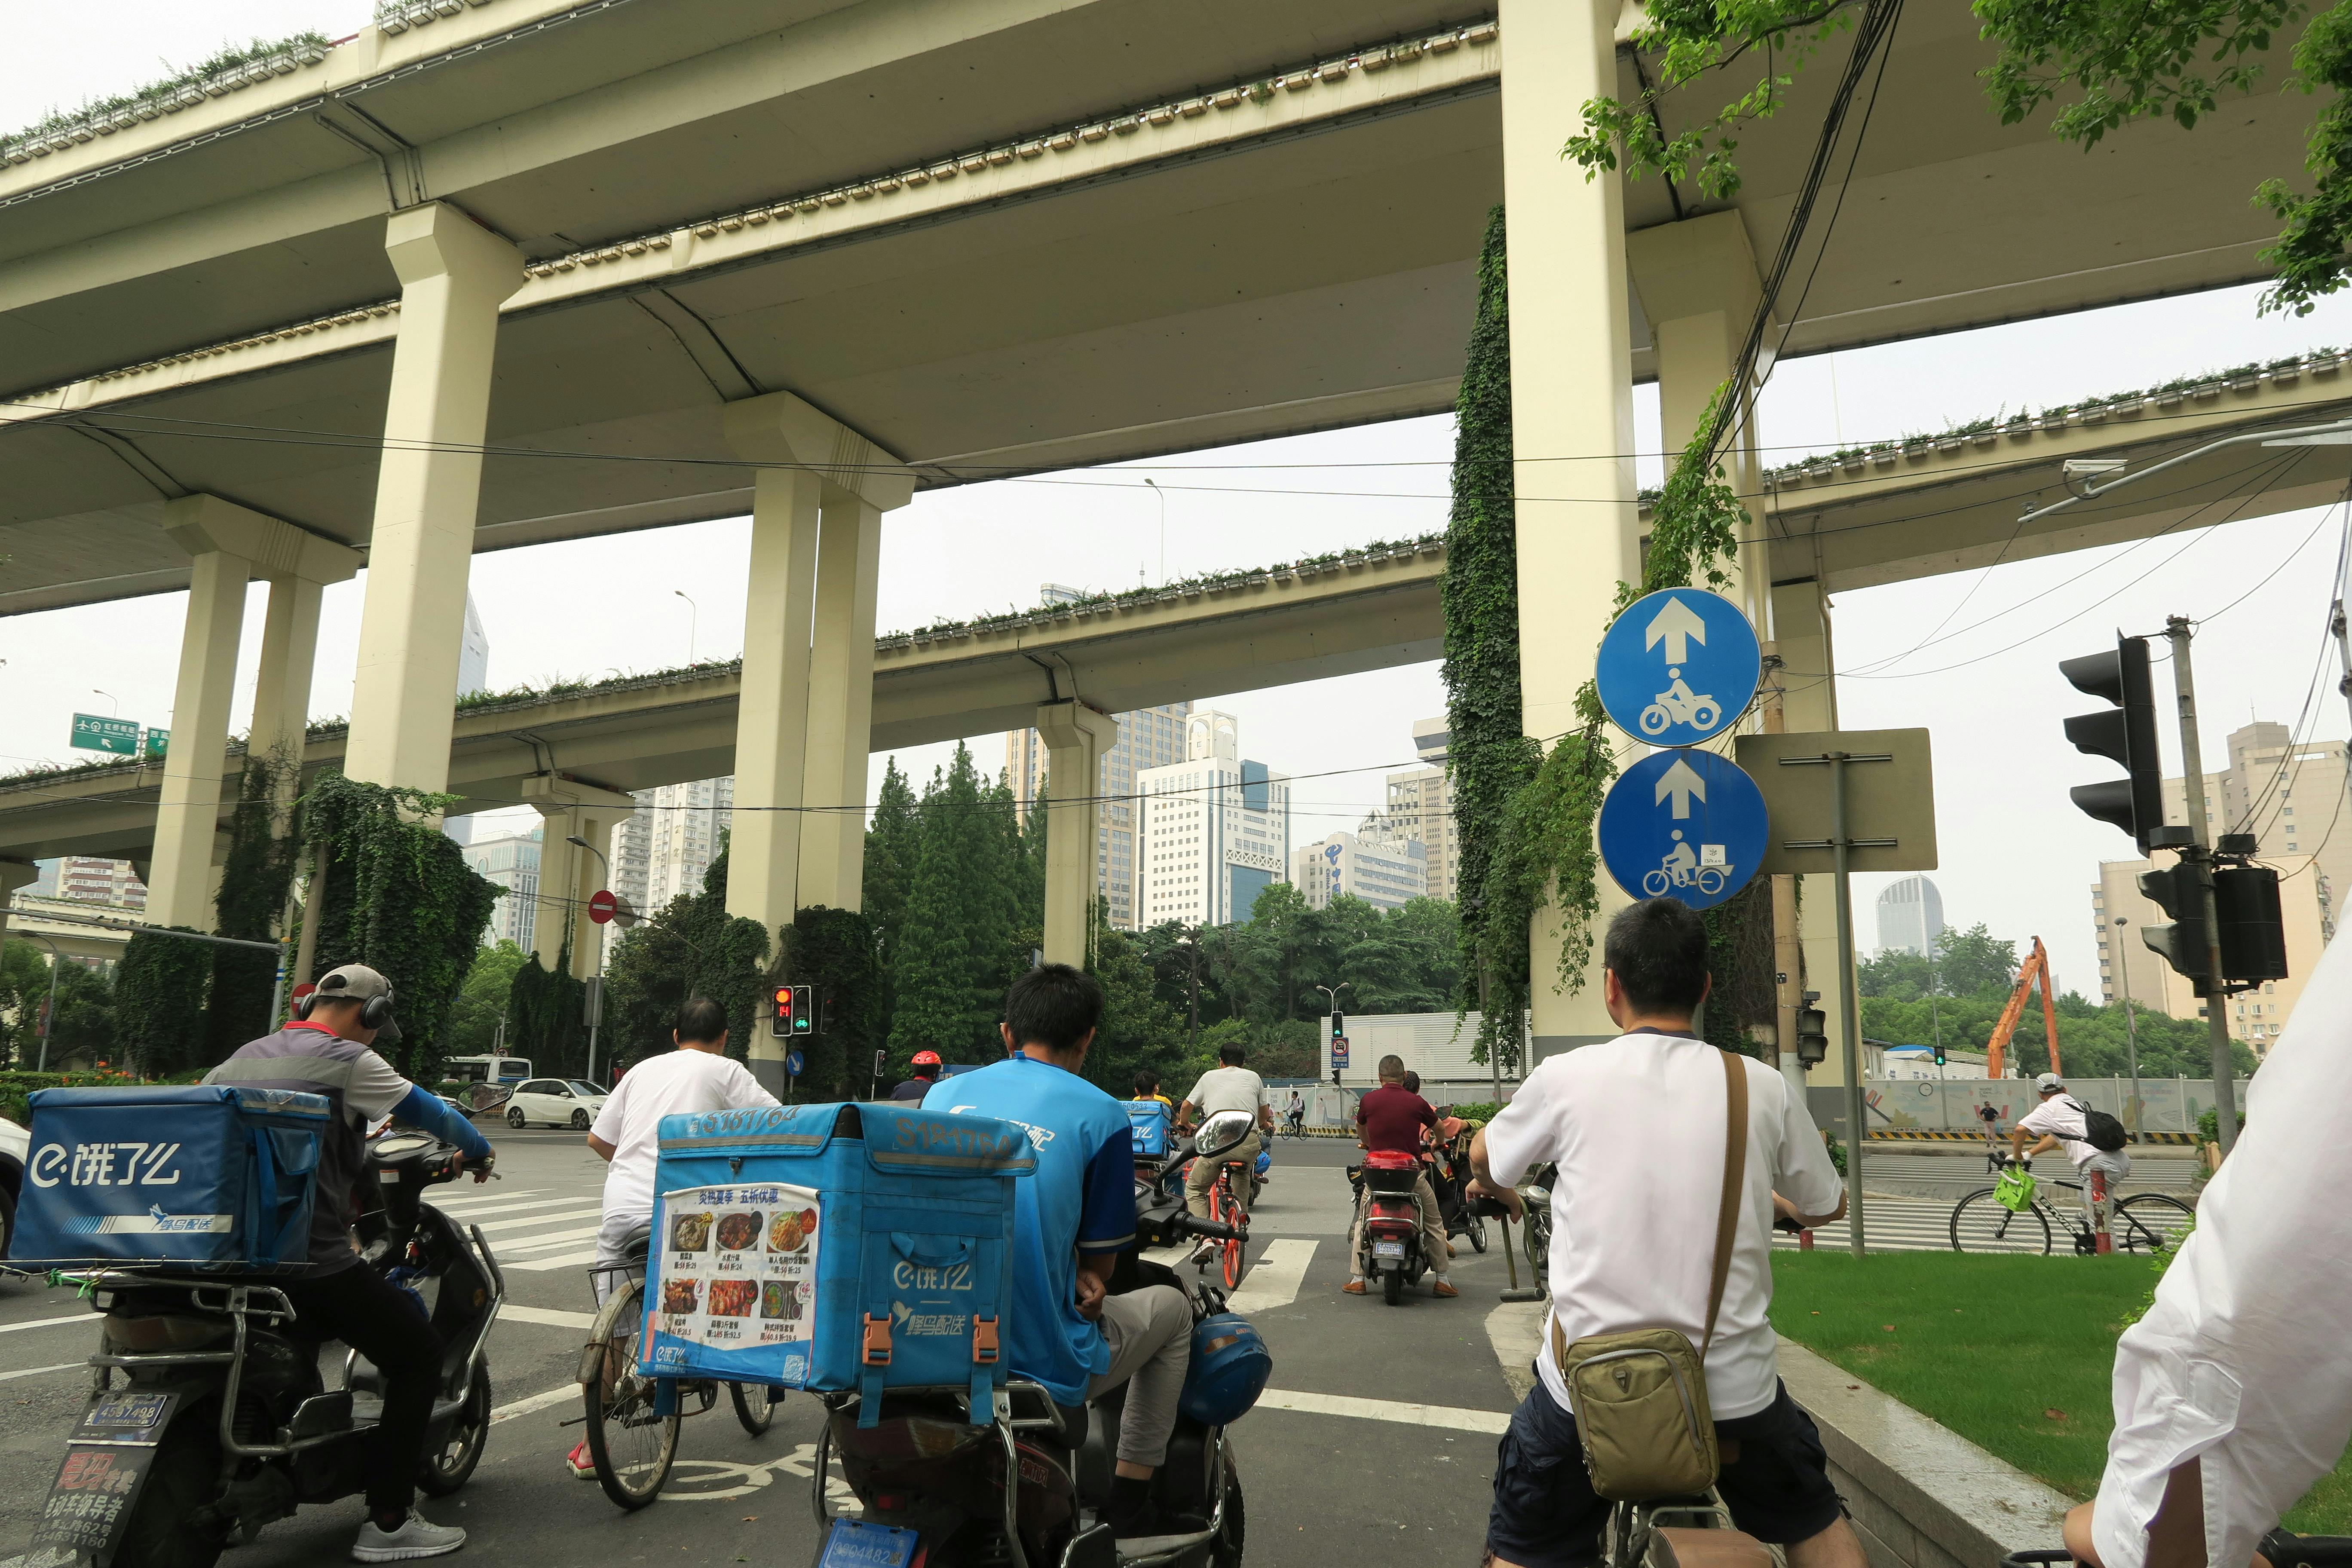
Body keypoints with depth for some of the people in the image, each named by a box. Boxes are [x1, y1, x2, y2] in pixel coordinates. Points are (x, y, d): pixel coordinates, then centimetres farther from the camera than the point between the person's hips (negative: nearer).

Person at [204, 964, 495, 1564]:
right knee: (419, 1354, 3)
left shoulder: (244, 1057, 14)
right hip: (317, 1260, -8)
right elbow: (430, 1111, -2)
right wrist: (480, 1151, 17)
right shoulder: (346, 1060, -8)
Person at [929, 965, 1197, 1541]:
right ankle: (1130, 1504, 21)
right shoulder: (1101, 1114, -8)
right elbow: (1099, 1262, -2)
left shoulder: (944, 1094, 6)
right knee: (1170, 1306, 23)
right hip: (1041, 1364, -5)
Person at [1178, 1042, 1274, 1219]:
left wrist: (1185, 1124, 46)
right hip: (1249, 1142, 2)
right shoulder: (1253, 1077, 20)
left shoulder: (1209, 1076, 18)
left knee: (1194, 1190, 12)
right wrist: (1264, 1124, 53)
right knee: (1241, 1182, 33)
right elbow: (1265, 1114, 29)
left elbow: (1186, 1107, 24)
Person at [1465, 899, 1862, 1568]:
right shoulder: (1762, 1087, -5)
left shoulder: (1566, 1076, -7)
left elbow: (1484, 1159, 13)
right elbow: (1827, 1207, 13)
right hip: (1735, 1387, 2)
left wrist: (1503, 1193, 37)